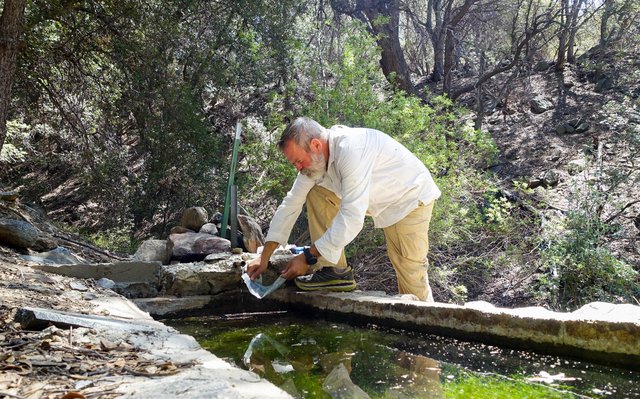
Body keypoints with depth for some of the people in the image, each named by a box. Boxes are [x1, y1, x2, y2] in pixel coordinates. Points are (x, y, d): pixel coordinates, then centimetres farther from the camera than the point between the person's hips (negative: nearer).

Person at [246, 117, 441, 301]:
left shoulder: (352, 150, -36)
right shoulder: (314, 157, -9)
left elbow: (352, 218, -38)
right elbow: (292, 203, -3)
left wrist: (309, 256, -31)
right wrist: (265, 256, -6)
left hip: (410, 197, -7)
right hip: (377, 198, 8)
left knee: (410, 274, -11)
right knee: (316, 194, -4)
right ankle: (335, 270, -3)